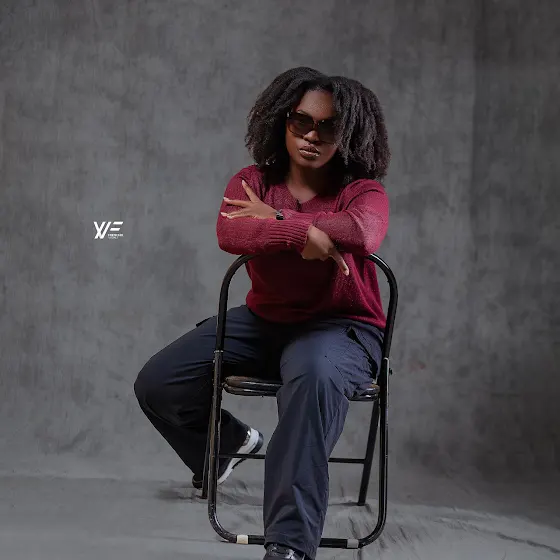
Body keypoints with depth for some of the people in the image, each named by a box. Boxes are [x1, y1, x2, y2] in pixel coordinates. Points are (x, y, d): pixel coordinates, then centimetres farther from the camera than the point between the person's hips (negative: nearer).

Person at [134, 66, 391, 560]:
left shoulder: (364, 192, -5)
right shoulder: (252, 182, 3)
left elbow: (362, 233, -30)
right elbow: (230, 234, -19)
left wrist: (276, 217, -20)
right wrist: (302, 232, -33)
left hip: (341, 326, -4)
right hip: (263, 320, 5)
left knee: (316, 378, -42)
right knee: (157, 384, -4)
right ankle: (231, 442, 30)